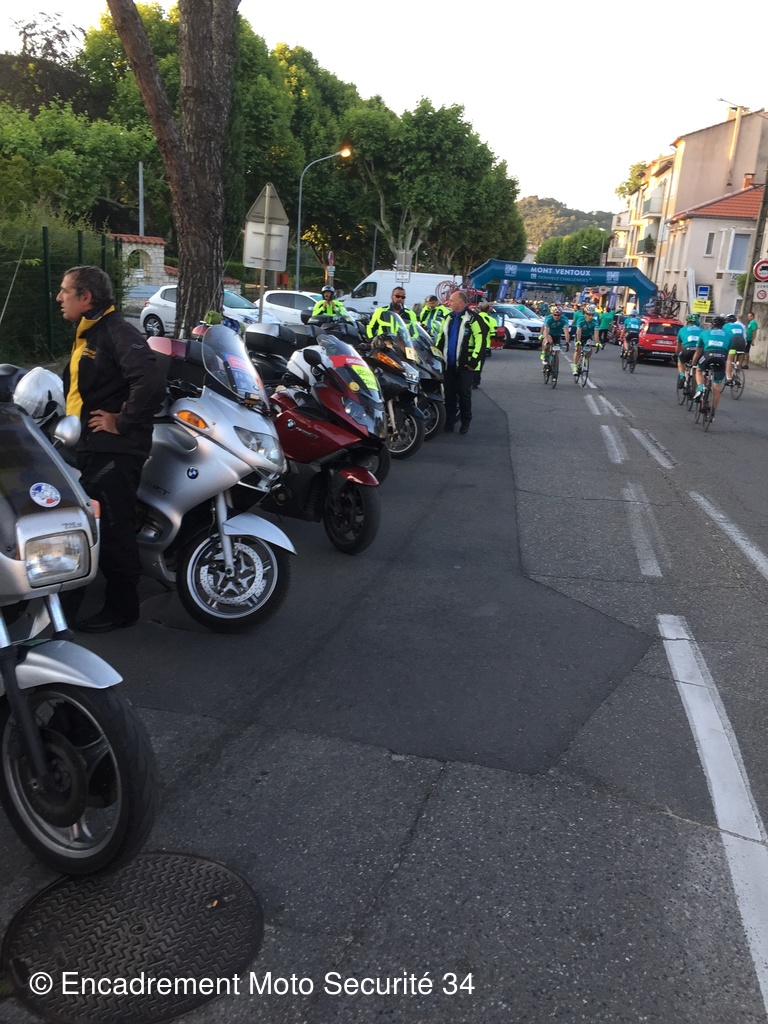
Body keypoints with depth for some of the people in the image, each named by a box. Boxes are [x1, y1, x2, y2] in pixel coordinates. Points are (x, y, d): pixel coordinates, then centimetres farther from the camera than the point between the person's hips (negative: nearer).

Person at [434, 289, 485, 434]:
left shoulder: (472, 318, -9)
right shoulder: (448, 318, 14)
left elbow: (480, 341, -14)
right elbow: (441, 338, 22)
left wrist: (474, 361, -17)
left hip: (464, 364, -6)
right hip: (449, 364, 6)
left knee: (464, 393, -3)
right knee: (449, 393, 7)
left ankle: (466, 422, 11)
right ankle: (449, 422, 14)